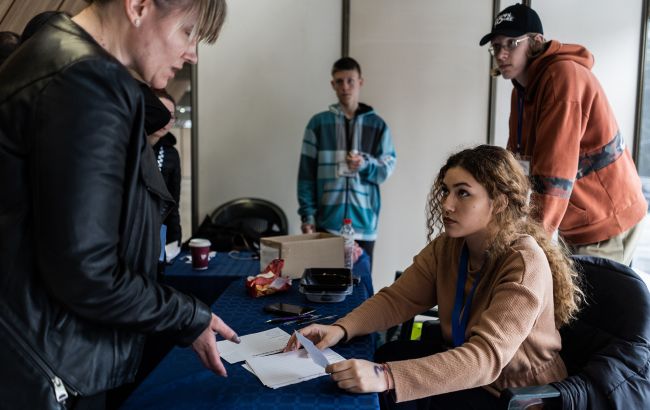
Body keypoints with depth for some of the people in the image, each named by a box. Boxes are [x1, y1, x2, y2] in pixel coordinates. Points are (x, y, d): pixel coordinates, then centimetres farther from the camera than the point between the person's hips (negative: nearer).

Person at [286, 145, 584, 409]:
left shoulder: (525, 263, -28)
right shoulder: (448, 246, -6)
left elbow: (486, 357, -38)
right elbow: (397, 299, -6)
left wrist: (387, 377, -50)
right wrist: (341, 329, -25)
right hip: (463, 362, 6)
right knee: (380, 357, -7)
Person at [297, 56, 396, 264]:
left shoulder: (377, 125, 7)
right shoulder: (318, 123, 4)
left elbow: (387, 169, 5)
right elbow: (306, 172, 3)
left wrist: (365, 164, -16)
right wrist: (307, 215, -4)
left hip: (363, 222, 1)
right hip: (326, 222, -1)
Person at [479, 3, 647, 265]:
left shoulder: (564, 77, -23)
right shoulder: (522, 87, 6)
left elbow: (555, 172, -30)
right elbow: (517, 159, 5)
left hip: (606, 220, -8)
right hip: (575, 223, 9)